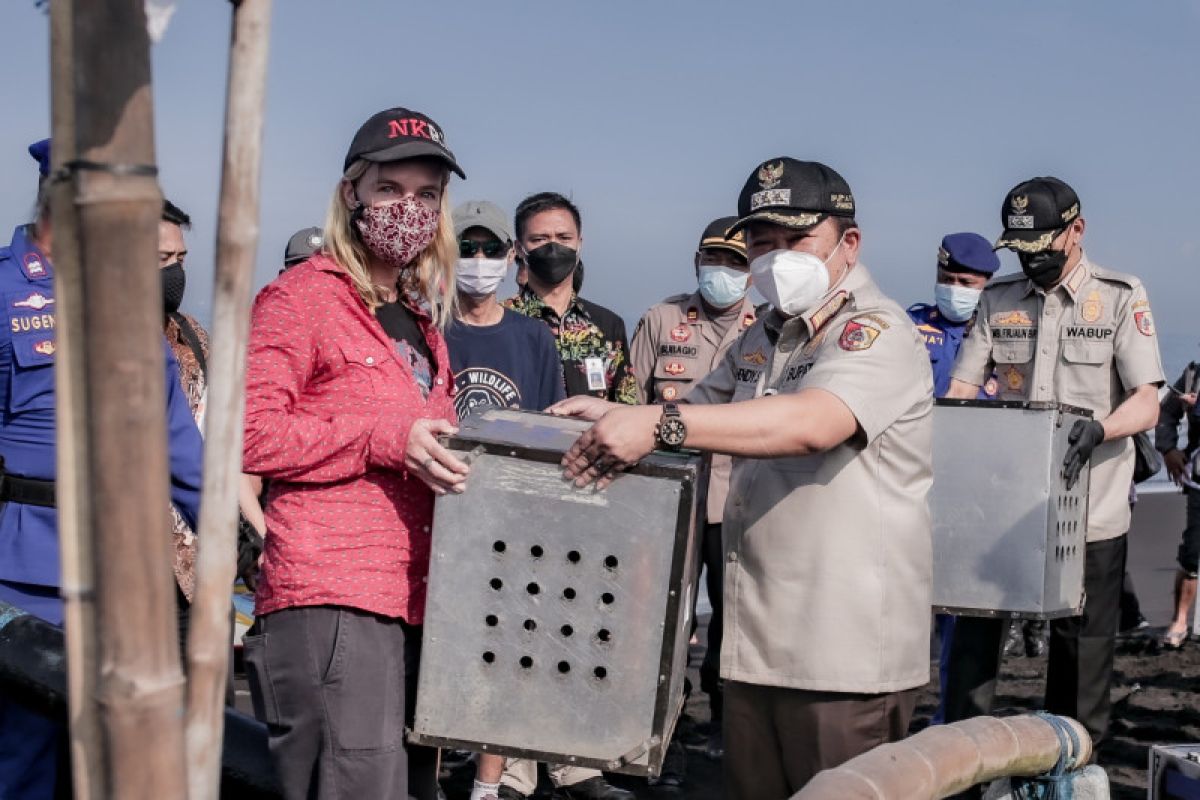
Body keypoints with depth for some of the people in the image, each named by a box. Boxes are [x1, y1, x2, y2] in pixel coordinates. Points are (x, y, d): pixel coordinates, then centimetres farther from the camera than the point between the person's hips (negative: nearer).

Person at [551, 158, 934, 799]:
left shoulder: (877, 331, -11)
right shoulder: (761, 341, 17)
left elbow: (811, 423, -29)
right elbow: (700, 415, 24)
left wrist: (661, 423, -35)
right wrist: (614, 417, 2)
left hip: (848, 651, -8)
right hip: (755, 641, 8)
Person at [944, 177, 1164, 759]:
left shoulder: (1121, 297, 0)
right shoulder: (998, 300, 10)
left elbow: (1146, 405, -8)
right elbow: (962, 388, 9)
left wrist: (1097, 430, -29)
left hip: (1090, 509, -2)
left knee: (1081, 652, 5)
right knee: (975, 627, -1)